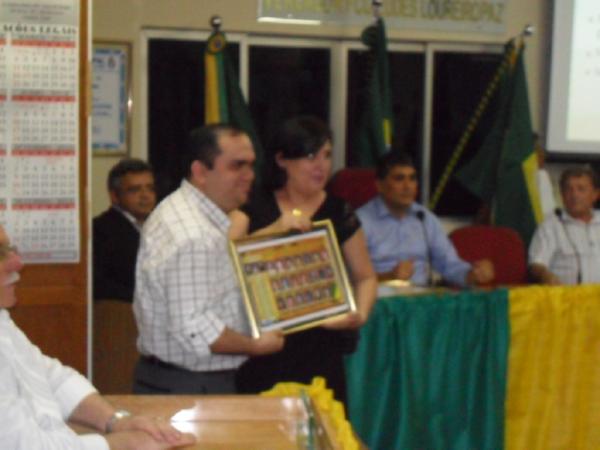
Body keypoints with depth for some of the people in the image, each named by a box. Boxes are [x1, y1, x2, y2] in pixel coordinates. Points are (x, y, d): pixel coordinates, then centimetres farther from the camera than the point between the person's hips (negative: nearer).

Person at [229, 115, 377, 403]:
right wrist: (275, 229, -20)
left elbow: (365, 276, 12)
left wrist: (360, 313, -6)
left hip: (319, 350, 1)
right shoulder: (254, 208, 4)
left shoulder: (338, 213, 7)